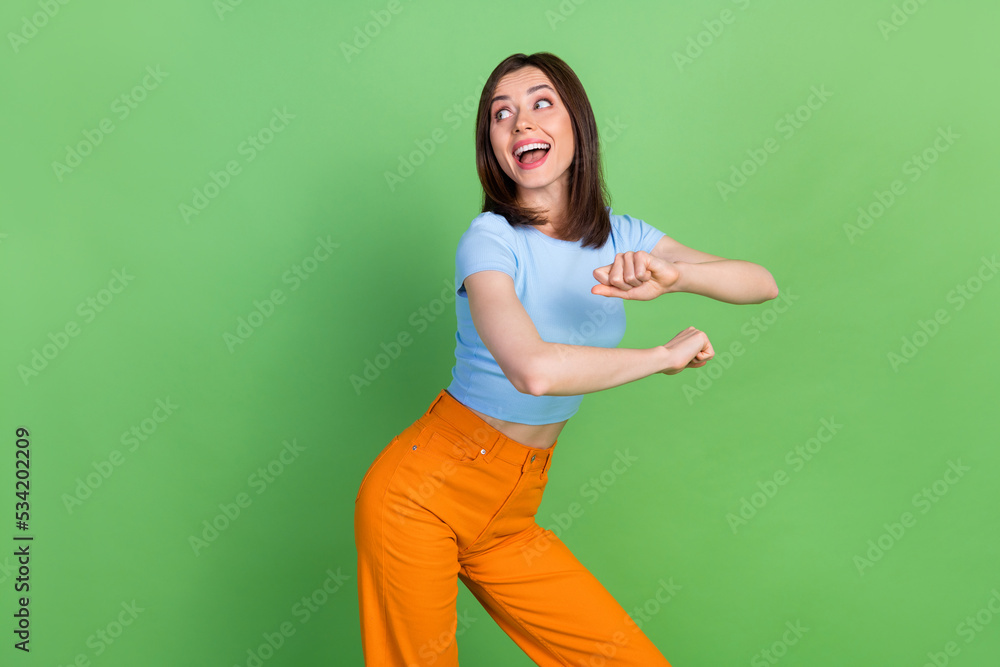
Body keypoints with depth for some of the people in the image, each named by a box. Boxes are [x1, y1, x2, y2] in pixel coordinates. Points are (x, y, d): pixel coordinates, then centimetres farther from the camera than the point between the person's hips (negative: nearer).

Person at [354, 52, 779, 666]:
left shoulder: (620, 238, 1)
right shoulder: (491, 240, -19)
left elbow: (764, 284, -3)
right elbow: (534, 369, -38)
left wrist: (673, 277, -24)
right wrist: (664, 356, -22)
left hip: (510, 513, 6)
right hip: (425, 494, -5)